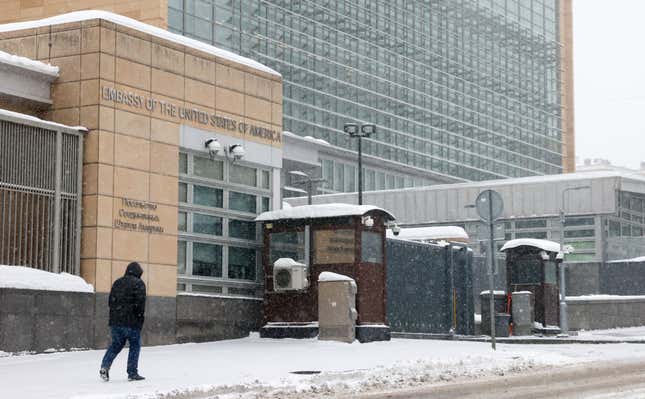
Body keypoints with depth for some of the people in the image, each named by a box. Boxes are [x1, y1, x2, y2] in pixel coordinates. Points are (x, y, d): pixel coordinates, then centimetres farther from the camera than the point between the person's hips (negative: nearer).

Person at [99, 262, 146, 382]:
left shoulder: (117, 283, 14)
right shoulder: (138, 283, -5)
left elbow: (111, 301, 15)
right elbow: (140, 302, -14)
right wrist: (140, 316, -5)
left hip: (115, 321, 6)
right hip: (131, 322, -6)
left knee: (116, 344, 16)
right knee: (135, 346, 6)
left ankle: (105, 366, -1)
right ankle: (132, 373, 5)